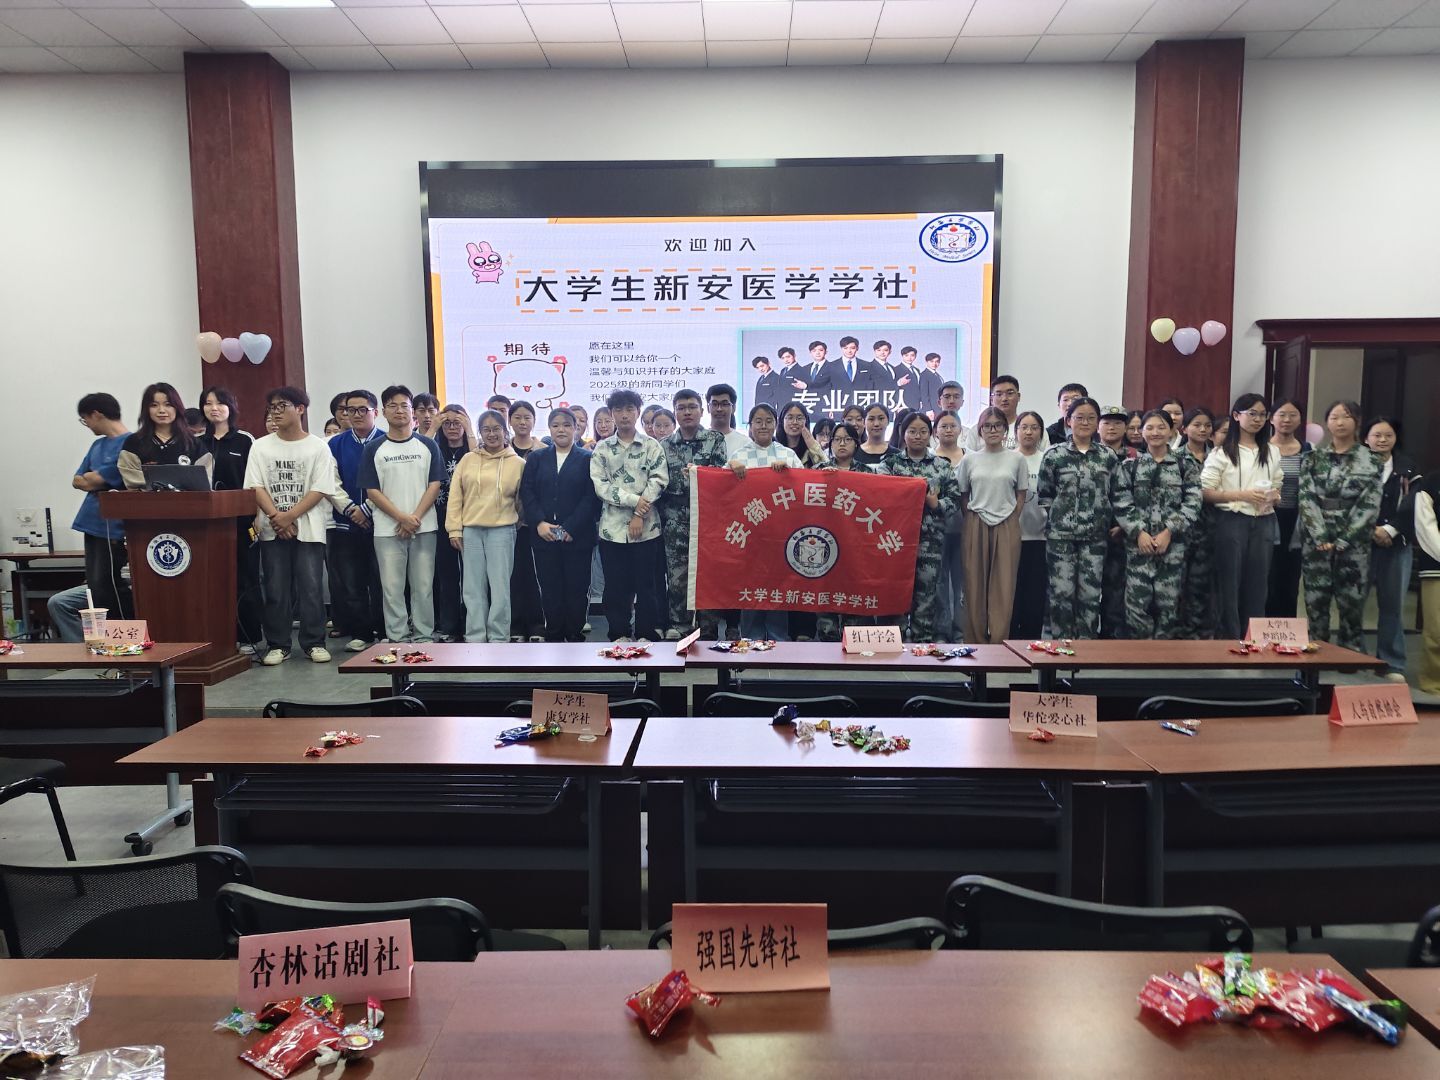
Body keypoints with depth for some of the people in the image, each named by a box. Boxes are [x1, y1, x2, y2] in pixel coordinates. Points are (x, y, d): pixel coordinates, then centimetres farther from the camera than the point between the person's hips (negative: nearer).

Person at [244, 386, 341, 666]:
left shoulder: (318, 447, 1)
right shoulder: (260, 447, 8)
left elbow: (320, 490, -5)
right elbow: (256, 488, 1)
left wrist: (289, 516, -14)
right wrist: (276, 517, -13)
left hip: (308, 529, -2)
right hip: (272, 530, 2)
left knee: (310, 587, -3)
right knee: (275, 589, 3)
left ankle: (314, 643, 7)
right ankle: (278, 645, 12)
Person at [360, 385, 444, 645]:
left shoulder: (428, 446, 7)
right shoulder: (374, 449, 5)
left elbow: (435, 485, 2)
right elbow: (372, 491, 1)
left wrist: (416, 518, -10)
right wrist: (402, 518, -11)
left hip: (424, 527, 0)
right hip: (388, 530, 0)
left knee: (423, 586, 4)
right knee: (392, 588, 2)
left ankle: (424, 637, 13)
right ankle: (397, 639, 10)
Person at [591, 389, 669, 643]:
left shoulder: (651, 445, 4)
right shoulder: (602, 448, 8)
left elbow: (658, 480, -5)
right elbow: (599, 485, -2)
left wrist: (640, 514, -13)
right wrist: (633, 500, -12)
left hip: (646, 526, -1)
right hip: (612, 527, 1)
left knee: (645, 584, 3)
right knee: (616, 585, 6)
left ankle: (646, 635, 13)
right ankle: (620, 634, 16)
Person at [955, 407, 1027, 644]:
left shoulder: (1016, 459, 4)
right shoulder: (969, 460, 5)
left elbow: (1021, 495, 8)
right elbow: (963, 496, 10)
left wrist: (1010, 522, 1)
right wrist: (972, 523, 3)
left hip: (1006, 527, 0)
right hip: (976, 526, 1)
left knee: (1004, 585, -1)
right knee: (975, 585, 1)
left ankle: (998, 642, 3)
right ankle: (976, 641, 8)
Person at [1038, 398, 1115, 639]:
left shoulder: (1108, 456, 6)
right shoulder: (1054, 455, 0)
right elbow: (1043, 493, 5)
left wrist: (1111, 522, 5)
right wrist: (1058, 514, -1)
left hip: (1095, 536, 2)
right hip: (1060, 535, -2)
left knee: (1090, 594, 4)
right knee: (1062, 593, 0)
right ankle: (1061, 644, 12)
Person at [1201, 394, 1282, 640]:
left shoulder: (1271, 453, 14)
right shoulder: (1223, 451, -2)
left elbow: (1277, 488, 22)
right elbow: (1205, 492, -7)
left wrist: (1274, 497, -2)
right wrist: (1242, 495, -17)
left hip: (1263, 524, 5)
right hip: (1232, 522, -4)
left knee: (1257, 585, 6)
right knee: (1229, 584, -1)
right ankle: (1230, 640, 7)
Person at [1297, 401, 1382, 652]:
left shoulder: (1371, 460, 4)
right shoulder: (1312, 458, 7)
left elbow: (1369, 504, -3)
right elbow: (1307, 499, -1)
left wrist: (1343, 541, -10)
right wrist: (1321, 538, -11)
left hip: (1353, 543, -1)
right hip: (1316, 541, 1)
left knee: (1352, 602, 1)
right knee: (1316, 601, 2)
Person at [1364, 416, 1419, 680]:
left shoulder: (1407, 468, 8)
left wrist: (1389, 530, -10)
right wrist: (1371, 531, -12)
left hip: (1397, 545, 2)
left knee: (1393, 604, 2)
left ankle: (1393, 664, 10)